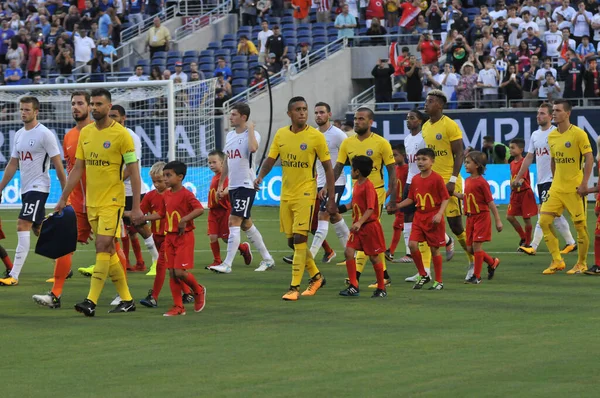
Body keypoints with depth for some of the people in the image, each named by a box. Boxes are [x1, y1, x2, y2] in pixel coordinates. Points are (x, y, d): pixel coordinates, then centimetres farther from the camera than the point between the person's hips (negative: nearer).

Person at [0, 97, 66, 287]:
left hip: (38, 187, -9)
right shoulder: (19, 135, 12)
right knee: (38, 230, 13)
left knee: (23, 226, -17)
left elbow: (58, 164, -10)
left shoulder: (44, 134, -11)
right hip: (25, 188, 9)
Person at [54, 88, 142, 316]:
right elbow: (77, 169, 15)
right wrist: (63, 199, 11)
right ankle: (126, 300, 18)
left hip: (112, 201, -7)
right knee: (109, 251, 9)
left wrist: (136, 207, -13)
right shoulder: (85, 133, 9)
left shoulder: (121, 134, -9)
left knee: (103, 248, -14)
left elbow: (134, 171, -8)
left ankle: (91, 302, -17)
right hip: (91, 202, 7)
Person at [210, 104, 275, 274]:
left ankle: (227, 264, -15)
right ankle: (267, 259, 25)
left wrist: (250, 128, -21)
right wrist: (221, 184, 20)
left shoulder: (253, 134, -10)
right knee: (246, 224, 13)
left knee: (234, 222, -14)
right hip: (233, 186, 9)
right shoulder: (230, 135, 13)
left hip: (246, 185, -9)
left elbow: (253, 148, -35)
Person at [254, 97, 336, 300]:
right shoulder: (281, 135, 6)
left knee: (299, 239, -13)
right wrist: (260, 176, -12)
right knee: (292, 241, 10)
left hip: (305, 194, -5)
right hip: (286, 194, 5)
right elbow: (270, 159, 9)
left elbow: (328, 168, -3)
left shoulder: (316, 137, -7)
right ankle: (316, 276, 29)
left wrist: (331, 199, -7)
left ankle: (294, 287, -9)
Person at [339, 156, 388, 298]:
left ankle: (381, 288, 16)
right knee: (349, 252, -7)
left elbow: (370, 209, -26)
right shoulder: (356, 185, 9)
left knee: (374, 257, 2)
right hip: (358, 226, 8)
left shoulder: (368, 186, -17)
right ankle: (353, 286, -4)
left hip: (369, 225, -8)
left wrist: (360, 222, -36)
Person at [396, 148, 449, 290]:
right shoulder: (415, 179, 6)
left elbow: (445, 198, -9)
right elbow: (411, 199, 14)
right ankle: (423, 275, 8)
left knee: (434, 249, 1)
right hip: (419, 217, 5)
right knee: (412, 244, -9)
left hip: (433, 218, -5)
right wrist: (397, 206, 2)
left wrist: (439, 214, -21)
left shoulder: (437, 179, -10)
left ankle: (439, 281, 14)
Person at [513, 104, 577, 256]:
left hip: (552, 180, -8)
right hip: (541, 179, 8)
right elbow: (529, 158, 19)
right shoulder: (535, 135, 14)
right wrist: (518, 178, 17)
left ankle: (533, 246, -13)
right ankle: (570, 242, 21)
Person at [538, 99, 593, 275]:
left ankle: (581, 264, 13)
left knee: (580, 226, -1)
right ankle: (557, 261, 5)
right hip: (556, 188, 6)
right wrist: (555, 180, 16)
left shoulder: (578, 134, -10)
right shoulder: (551, 136, 9)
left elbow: (589, 158, -12)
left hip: (574, 188, -6)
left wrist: (584, 183, -18)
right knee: (544, 221, -2)